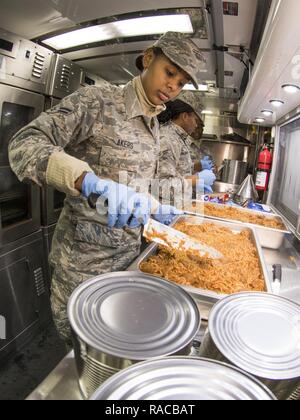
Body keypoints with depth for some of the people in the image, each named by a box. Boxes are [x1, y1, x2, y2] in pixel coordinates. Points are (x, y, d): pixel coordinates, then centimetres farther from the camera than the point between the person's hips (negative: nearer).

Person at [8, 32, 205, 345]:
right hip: (85, 253, -6)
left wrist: (155, 210, 13)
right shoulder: (97, 102, -12)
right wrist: (92, 181, -37)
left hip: (129, 249, 7)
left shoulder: (154, 125, 10)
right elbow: (25, 144, -23)